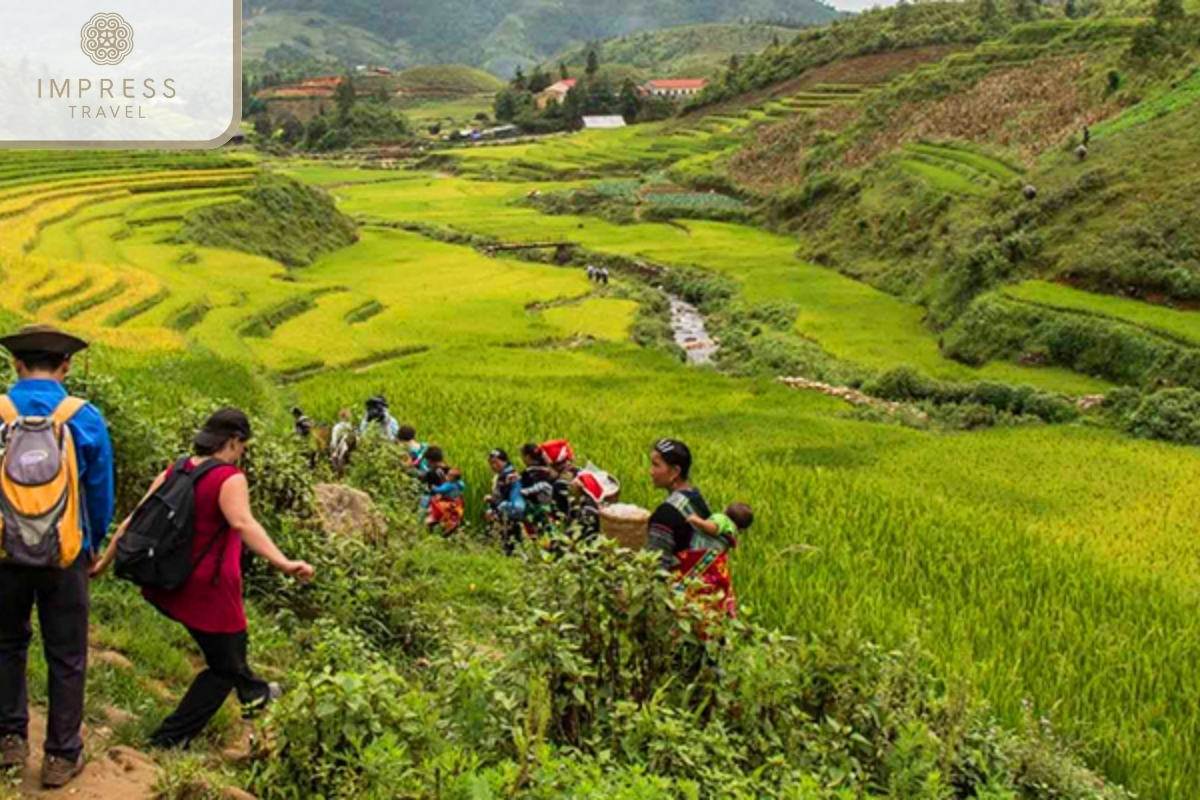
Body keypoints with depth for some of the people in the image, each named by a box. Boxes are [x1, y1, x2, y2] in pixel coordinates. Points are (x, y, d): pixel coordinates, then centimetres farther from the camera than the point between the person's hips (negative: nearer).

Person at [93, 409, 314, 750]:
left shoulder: (174, 473, 4)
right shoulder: (230, 479, -16)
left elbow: (134, 520, 7)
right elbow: (243, 523, -34)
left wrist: (105, 561, 17)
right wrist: (283, 563, -44)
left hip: (169, 586, 8)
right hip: (208, 592, -8)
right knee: (224, 668, 11)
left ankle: (252, 692, 49)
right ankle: (170, 739, 10)